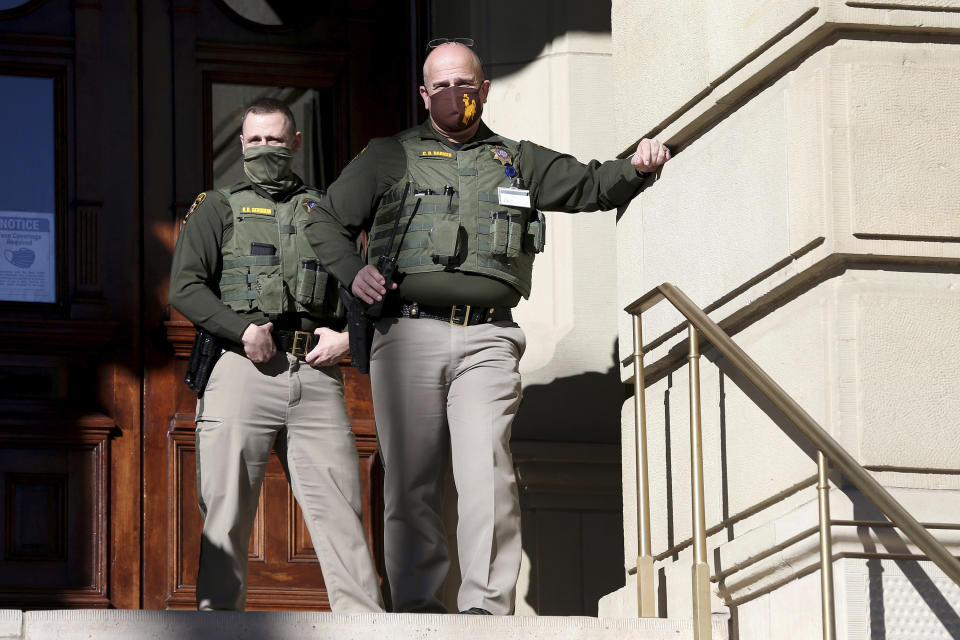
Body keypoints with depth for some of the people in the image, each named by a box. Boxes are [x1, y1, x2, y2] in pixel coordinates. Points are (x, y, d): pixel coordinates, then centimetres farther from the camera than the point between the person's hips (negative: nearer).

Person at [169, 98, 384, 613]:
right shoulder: (217, 209, 13)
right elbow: (185, 287, 1)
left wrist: (347, 335, 2)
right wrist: (243, 329, -13)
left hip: (316, 376, 2)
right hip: (240, 372, -2)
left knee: (341, 513, -4)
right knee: (226, 518, -2)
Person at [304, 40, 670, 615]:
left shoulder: (517, 162, 20)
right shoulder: (389, 158, 17)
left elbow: (592, 186, 16)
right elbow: (327, 221, 20)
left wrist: (637, 167, -6)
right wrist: (352, 270, 0)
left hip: (487, 341, 0)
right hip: (409, 336, 0)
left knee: (487, 470, -16)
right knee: (411, 481, -1)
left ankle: (487, 606, -19)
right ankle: (417, 605, 6)